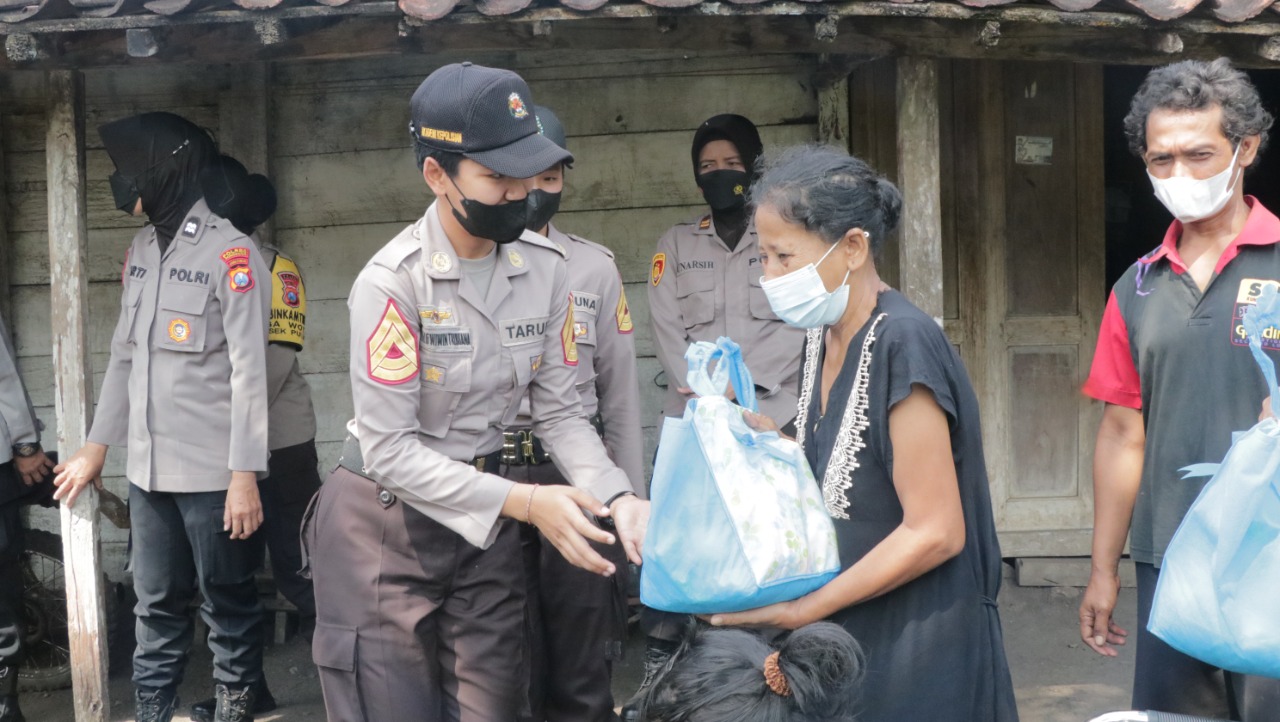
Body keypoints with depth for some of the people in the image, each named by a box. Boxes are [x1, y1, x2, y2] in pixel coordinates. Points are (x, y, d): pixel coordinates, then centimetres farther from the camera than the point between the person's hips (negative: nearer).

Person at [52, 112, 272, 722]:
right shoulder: (140, 251, 11)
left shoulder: (230, 254, -12)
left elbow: (249, 371, -14)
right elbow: (124, 357, 17)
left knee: (228, 602, 6)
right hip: (147, 468, 6)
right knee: (157, 605, 13)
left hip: (212, 471, -6)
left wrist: (244, 475, -17)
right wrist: (96, 448, 18)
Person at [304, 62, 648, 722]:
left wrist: (619, 499, -18)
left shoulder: (544, 266, -5)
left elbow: (559, 412, -1)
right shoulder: (392, 281, -21)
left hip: (480, 516, 5)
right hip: (386, 521, -4)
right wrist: (525, 502, -28)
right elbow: (390, 450, -23)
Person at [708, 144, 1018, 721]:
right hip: (845, 637, 8)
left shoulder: (902, 345, -21)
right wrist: (757, 433, -3)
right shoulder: (824, 336, 3)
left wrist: (804, 609, -18)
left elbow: (934, 534, -21)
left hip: (916, 651, -8)